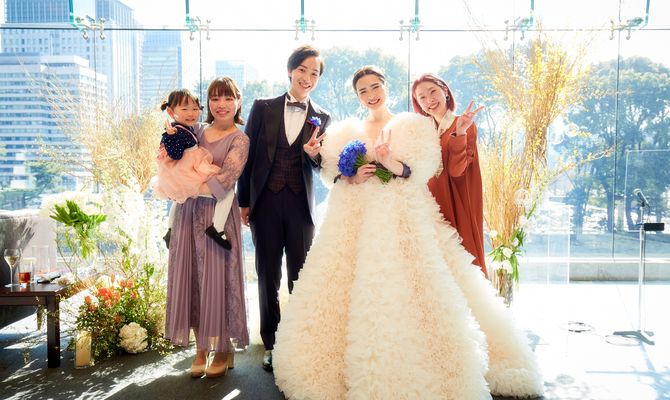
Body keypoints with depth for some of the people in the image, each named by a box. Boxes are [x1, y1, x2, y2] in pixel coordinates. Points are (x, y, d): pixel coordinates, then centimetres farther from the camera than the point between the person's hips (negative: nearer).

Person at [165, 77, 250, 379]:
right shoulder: (196, 131, 13)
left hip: (217, 215, -5)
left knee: (216, 277, 0)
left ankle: (224, 350, 16)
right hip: (187, 212, 5)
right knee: (191, 277, 6)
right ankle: (201, 348, 19)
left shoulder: (239, 139, -3)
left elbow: (223, 182, -14)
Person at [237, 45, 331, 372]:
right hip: (265, 201, 0)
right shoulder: (263, 108, 4)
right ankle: (271, 344, 23)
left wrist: (314, 154, -17)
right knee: (268, 276, 9)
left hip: (300, 204, 0)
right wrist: (244, 201, 2)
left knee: (300, 277, 6)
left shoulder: (321, 118, 6)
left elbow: (322, 166, 6)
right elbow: (248, 155, 4)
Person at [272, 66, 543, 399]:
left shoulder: (415, 126, 10)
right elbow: (329, 170, 9)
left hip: (403, 219, -2)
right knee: (354, 292, -2)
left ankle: (417, 370, 4)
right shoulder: (346, 131, 18)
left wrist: (395, 165, -23)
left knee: (404, 292, -10)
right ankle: (349, 368, 11)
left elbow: (423, 169, -4)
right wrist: (350, 177, -11)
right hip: (355, 221, 3)